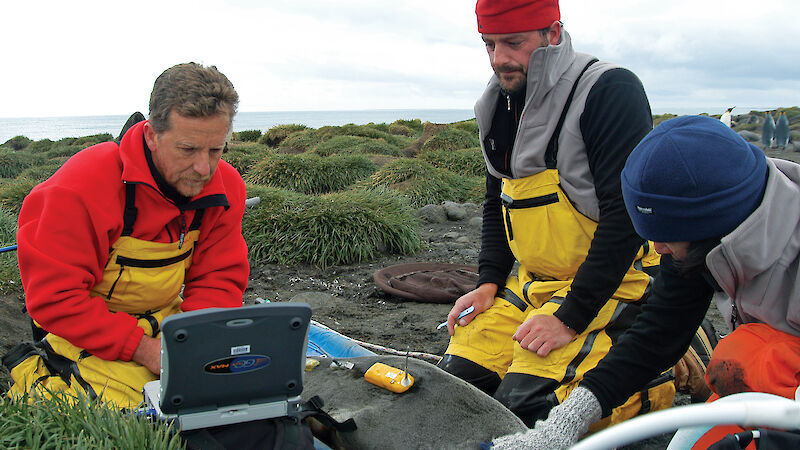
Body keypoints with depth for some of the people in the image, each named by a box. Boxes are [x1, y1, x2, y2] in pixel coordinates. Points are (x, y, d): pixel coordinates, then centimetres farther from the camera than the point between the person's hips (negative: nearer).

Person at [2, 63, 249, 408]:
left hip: (168, 323, 4)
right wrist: (144, 349, -27)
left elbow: (220, 280, -4)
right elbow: (54, 296, -22)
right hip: (90, 337, -3)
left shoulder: (225, 188, -8)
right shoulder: (82, 189, -23)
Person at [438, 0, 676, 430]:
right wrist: (489, 282, 7)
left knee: (523, 406, -20)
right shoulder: (500, 107, 9)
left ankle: (654, 377, 5)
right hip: (534, 282, 8)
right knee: (456, 378, -1)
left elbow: (626, 215, -22)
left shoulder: (610, 91, -16)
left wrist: (571, 318, -23)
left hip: (611, 283, -7)